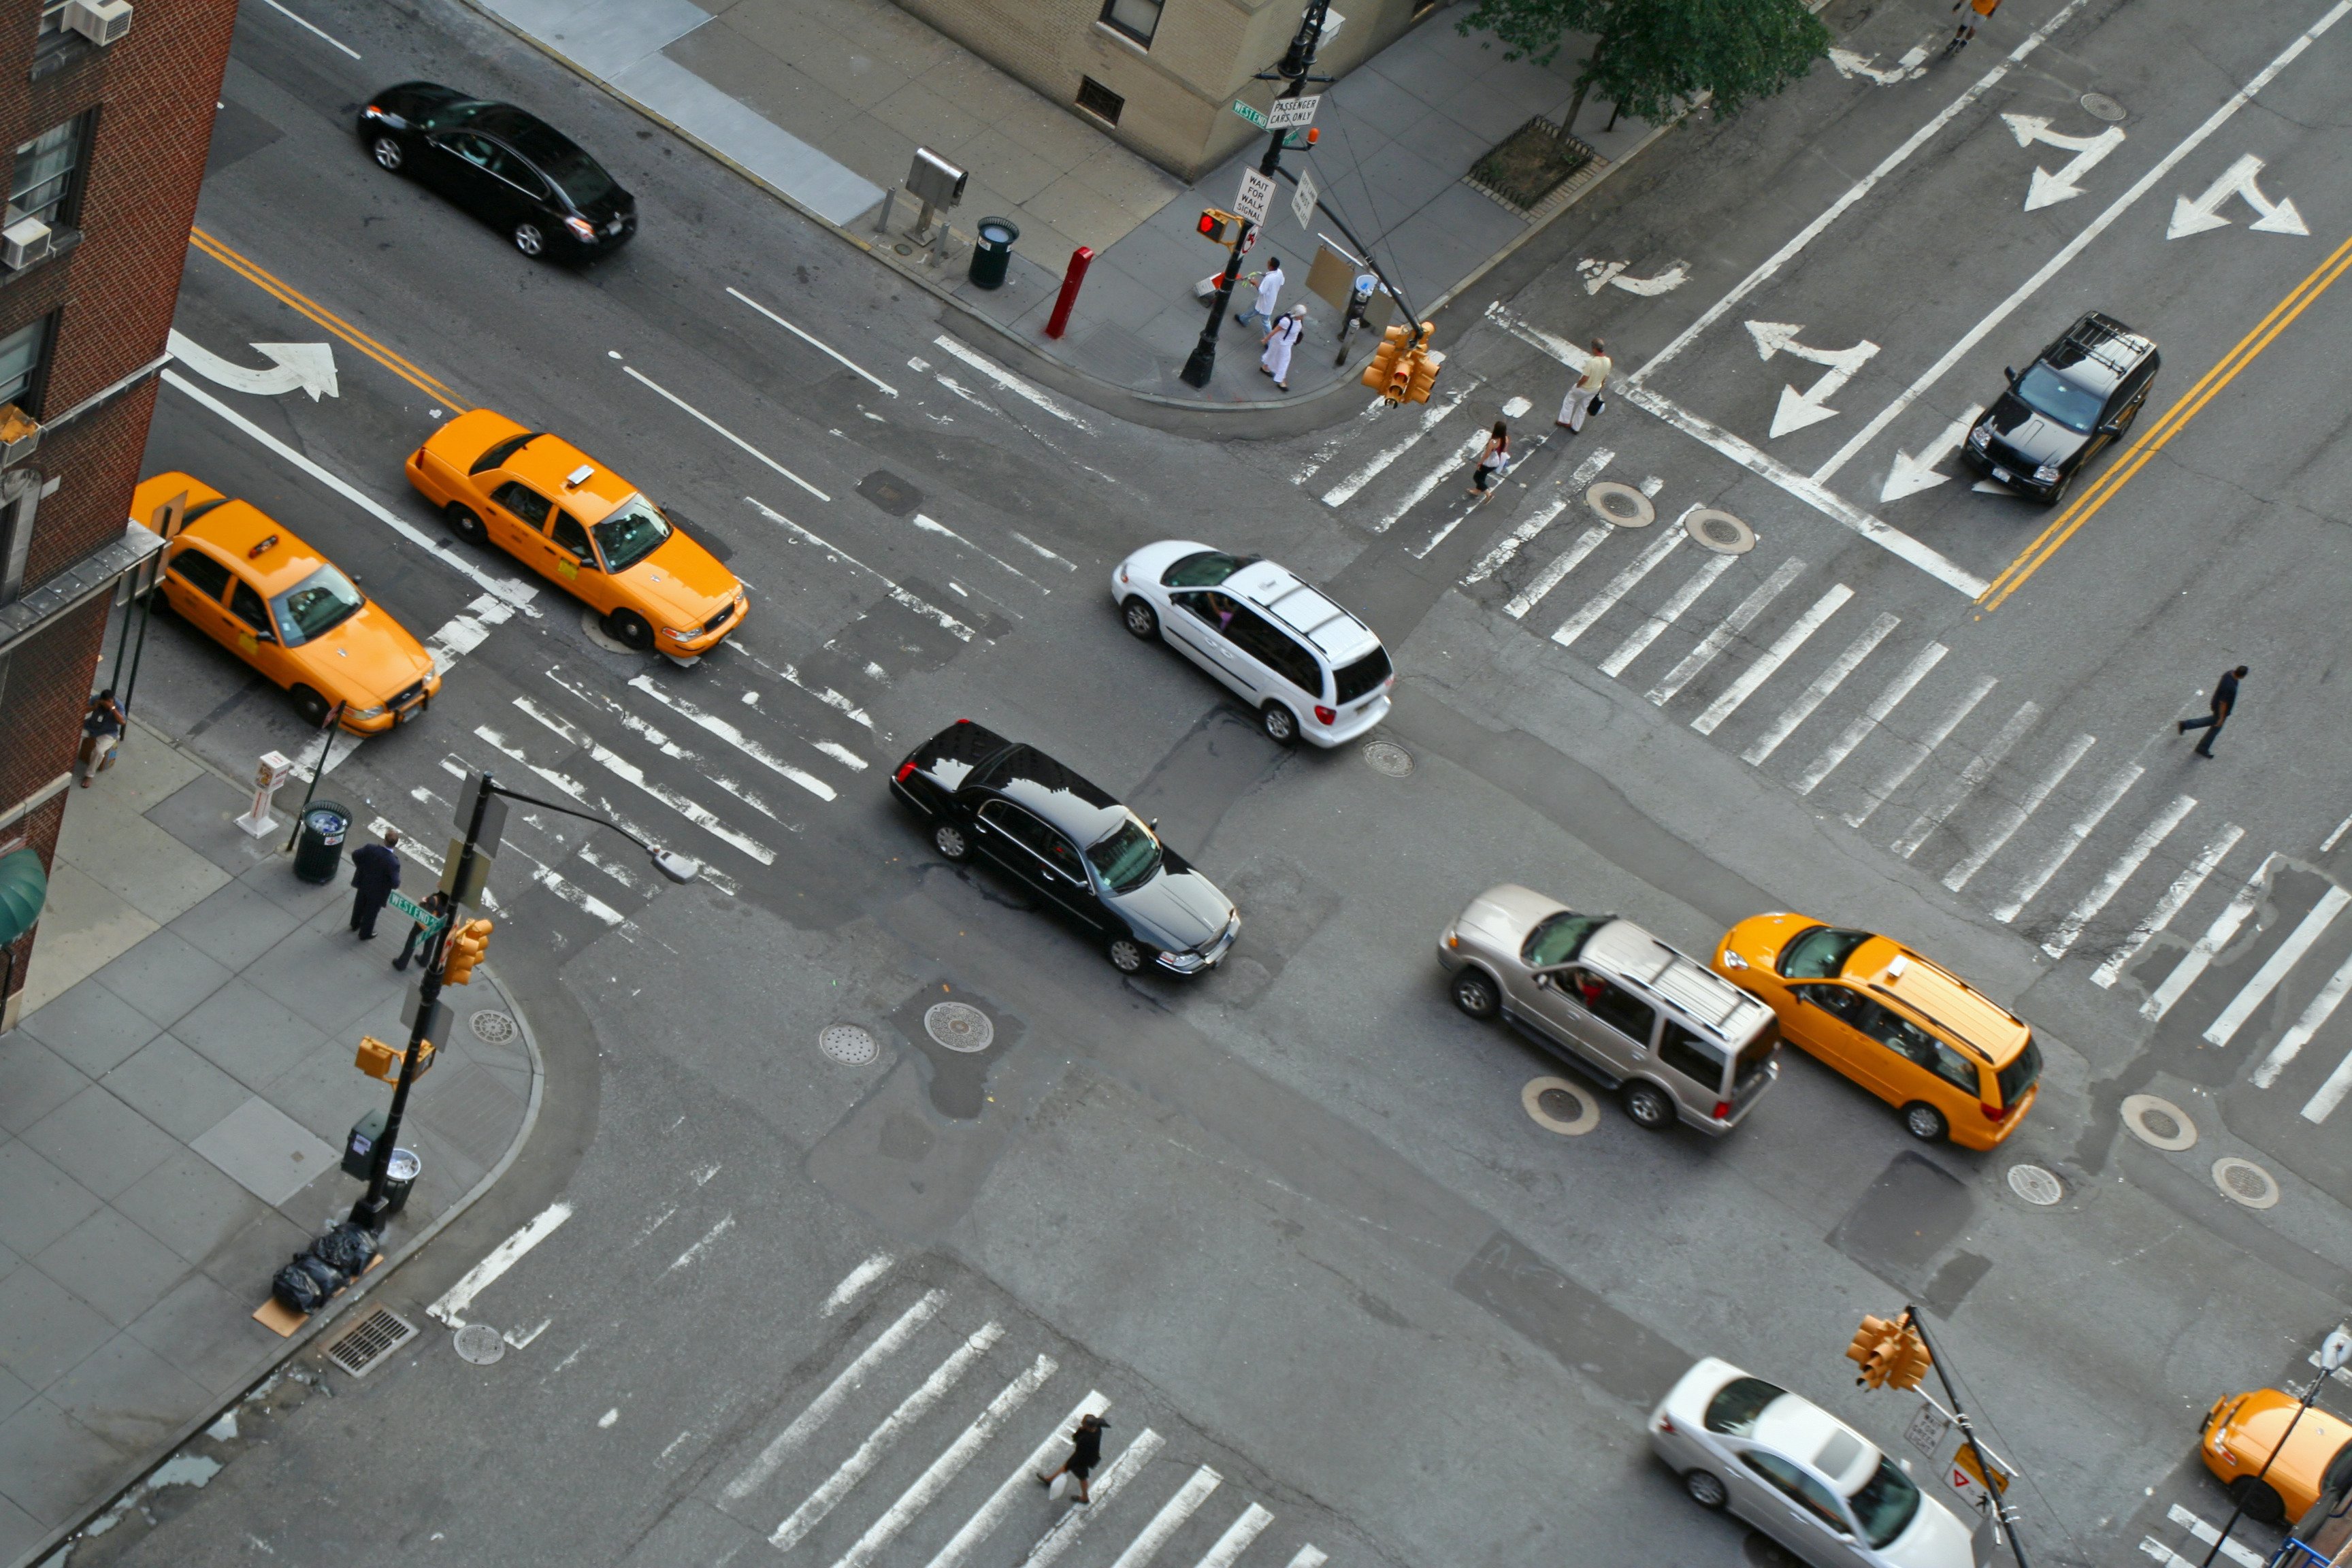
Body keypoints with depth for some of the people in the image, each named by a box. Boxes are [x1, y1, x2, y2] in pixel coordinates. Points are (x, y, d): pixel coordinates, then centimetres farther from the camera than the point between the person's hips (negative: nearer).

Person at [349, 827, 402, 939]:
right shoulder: (393, 862, -37)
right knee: (371, 912, 23)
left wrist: (361, 867, 7)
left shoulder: (370, 848, -27)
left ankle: (355, 924, 57)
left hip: (364, 883, 4)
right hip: (378, 892, -4)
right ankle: (365, 934, 46)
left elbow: (355, 855, -11)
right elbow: (395, 883, -31)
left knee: (360, 905, 32)